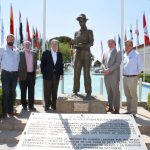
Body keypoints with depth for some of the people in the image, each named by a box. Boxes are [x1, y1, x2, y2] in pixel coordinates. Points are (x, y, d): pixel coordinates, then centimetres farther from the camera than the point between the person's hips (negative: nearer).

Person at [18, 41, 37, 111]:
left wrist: (34, 71, 4)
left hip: (32, 74, 3)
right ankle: (24, 105, 17)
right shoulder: (20, 53, 0)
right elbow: (18, 64, -2)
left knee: (31, 91, 4)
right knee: (23, 91, 6)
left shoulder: (34, 54, 12)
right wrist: (18, 74, -7)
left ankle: (31, 105, 12)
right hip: (23, 75, -3)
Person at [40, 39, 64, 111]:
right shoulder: (46, 53, 1)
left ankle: (53, 106, 17)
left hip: (56, 76, 3)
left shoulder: (59, 54, 11)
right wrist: (43, 73, -5)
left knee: (54, 92, 7)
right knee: (47, 92, 2)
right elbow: (42, 64, 0)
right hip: (48, 76, -3)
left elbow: (61, 65, 12)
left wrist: (61, 74, 5)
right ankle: (47, 106, 11)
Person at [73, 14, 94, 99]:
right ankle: (75, 91, 3)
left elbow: (91, 43, -6)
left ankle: (88, 93, -3)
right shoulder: (76, 33, 18)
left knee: (87, 74, -7)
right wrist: (76, 46, -8)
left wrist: (83, 45, -23)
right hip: (78, 55, 4)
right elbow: (74, 44, 16)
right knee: (76, 74, -2)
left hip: (86, 55, -4)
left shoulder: (89, 32, 5)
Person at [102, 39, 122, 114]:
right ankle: (110, 107, 16)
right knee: (109, 92, 8)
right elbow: (102, 63, 15)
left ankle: (116, 109, 2)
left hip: (114, 75, -5)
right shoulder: (105, 53, 19)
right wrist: (104, 69, -6)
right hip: (106, 75, 5)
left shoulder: (118, 52, 2)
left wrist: (109, 70, -16)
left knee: (115, 92, -3)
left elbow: (118, 63, -9)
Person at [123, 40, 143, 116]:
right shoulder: (124, 55, 12)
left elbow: (141, 66, -5)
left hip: (132, 78, -7)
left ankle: (133, 112, 7)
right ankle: (129, 110, 23)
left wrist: (136, 74, -1)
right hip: (125, 78, 7)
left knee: (133, 95, 0)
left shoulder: (136, 54, -7)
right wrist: (124, 73, 13)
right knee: (127, 95, 13)